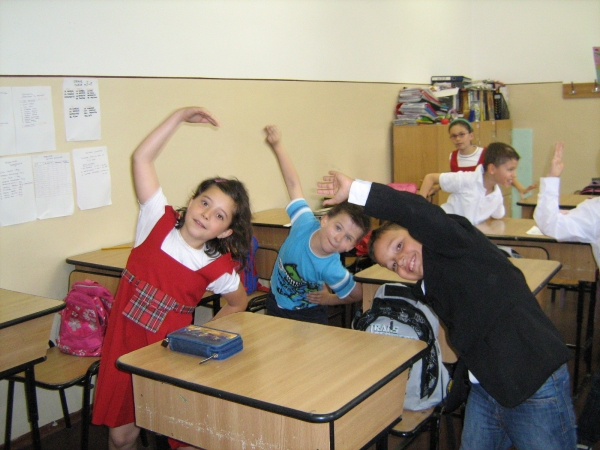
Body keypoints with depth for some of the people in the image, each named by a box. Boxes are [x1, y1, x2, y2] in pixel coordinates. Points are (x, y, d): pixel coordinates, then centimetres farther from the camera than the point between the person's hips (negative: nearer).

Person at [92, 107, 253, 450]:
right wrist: (181, 116, -11)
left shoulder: (219, 268, -10)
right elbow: (142, 158, -10)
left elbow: (239, 303, 10)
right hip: (125, 343, 1)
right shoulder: (159, 221, -8)